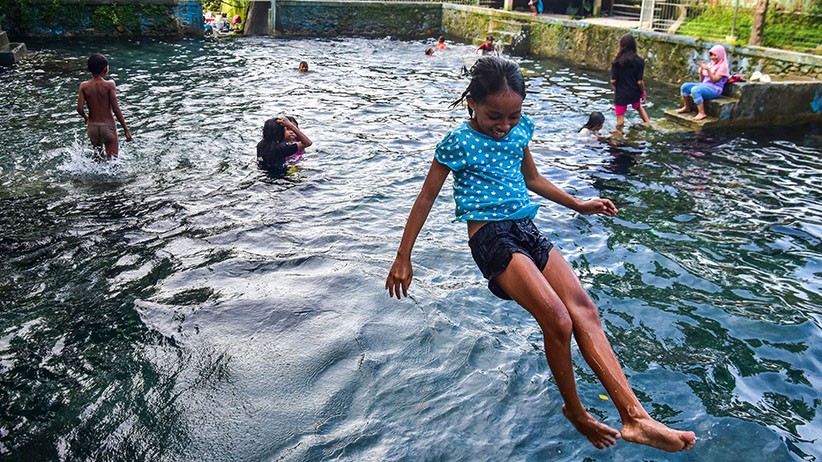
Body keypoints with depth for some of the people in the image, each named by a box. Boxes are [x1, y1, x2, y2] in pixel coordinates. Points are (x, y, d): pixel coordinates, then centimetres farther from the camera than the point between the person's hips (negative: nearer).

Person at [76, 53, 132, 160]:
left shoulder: (84, 86, -2)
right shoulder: (109, 84, -11)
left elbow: (80, 108, -8)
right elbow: (115, 108, -15)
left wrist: (86, 117, 16)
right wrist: (126, 129, -10)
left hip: (92, 127, 4)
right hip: (108, 126, -4)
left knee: (98, 156, 24)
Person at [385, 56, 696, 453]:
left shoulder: (520, 129, 13)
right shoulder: (457, 143, -5)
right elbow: (426, 198, 1)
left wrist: (579, 205, 32)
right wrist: (403, 258, 3)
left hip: (527, 230, 7)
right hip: (491, 237, -7)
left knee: (583, 307, -11)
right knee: (557, 320, -21)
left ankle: (635, 416, -15)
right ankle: (575, 412, 3)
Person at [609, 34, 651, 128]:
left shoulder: (617, 61, -12)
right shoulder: (639, 61, -9)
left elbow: (613, 81, -12)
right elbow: (639, 82, -10)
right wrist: (643, 93, 7)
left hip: (621, 94, -2)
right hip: (634, 93, 3)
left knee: (620, 119, 8)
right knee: (639, 107, 33)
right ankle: (649, 124, 29)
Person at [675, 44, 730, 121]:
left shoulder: (723, 66, -5)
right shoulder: (711, 64, 18)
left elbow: (715, 80, -15)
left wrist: (708, 69, -21)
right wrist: (701, 70, 1)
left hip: (715, 88, -8)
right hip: (704, 84, 8)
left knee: (695, 90, -36)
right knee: (685, 86, -8)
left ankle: (702, 113, -35)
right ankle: (687, 107, 8)